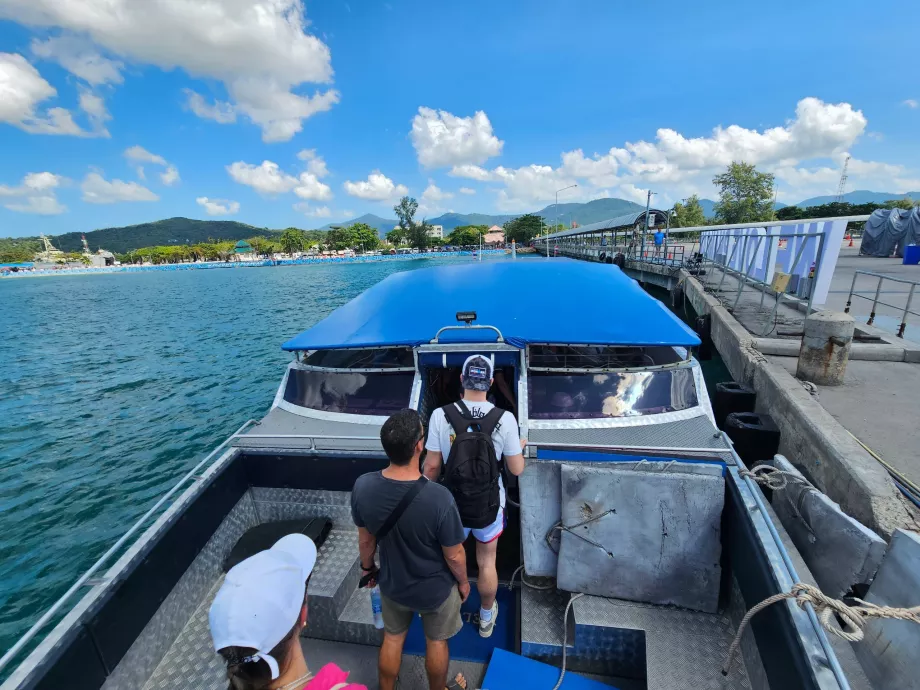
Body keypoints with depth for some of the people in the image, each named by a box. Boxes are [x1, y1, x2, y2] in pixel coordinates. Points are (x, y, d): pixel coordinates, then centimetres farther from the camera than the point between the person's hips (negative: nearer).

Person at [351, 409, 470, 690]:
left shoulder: (363, 486, -26)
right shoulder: (439, 498, -38)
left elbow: (365, 540, -8)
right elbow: (454, 555, -21)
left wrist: (368, 567, 12)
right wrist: (463, 581, 0)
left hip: (392, 583, 3)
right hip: (435, 589, -2)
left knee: (392, 638, 30)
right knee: (436, 641, 28)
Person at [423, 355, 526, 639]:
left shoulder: (441, 415, -18)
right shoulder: (505, 419, -18)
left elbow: (432, 466, -11)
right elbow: (516, 469, -9)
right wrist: (519, 446, 11)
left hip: (452, 504, 1)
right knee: (487, 564, 24)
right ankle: (486, 618, 47)